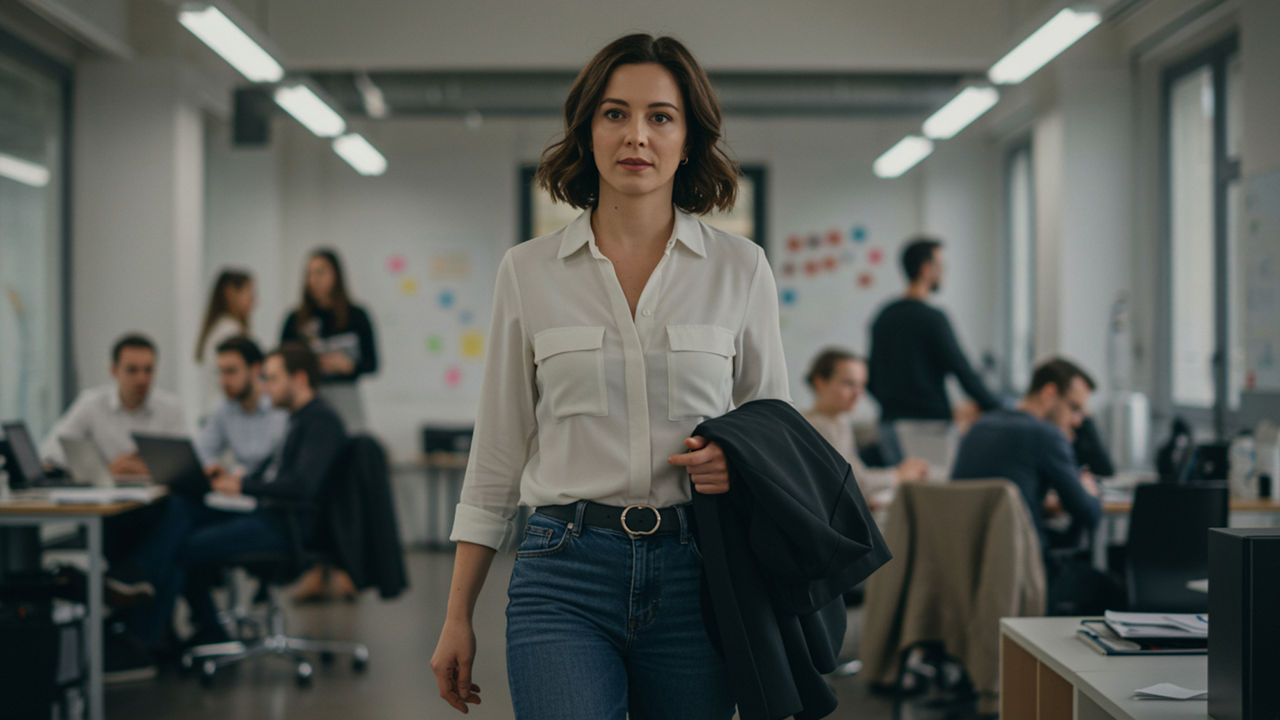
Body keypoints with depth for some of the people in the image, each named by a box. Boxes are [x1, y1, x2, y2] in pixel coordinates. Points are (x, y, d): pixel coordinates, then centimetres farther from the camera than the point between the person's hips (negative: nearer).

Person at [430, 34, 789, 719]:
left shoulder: (740, 268, 6)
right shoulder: (528, 270, 6)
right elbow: (497, 451, 10)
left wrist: (741, 460, -10)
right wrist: (458, 616, 8)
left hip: (694, 576, 1)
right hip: (564, 579, -1)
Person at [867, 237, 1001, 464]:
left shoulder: (883, 317, 11)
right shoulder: (932, 319, -11)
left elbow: (871, 379, 15)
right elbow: (962, 371, -13)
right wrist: (998, 411, -6)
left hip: (890, 423, 7)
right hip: (929, 423, -7)